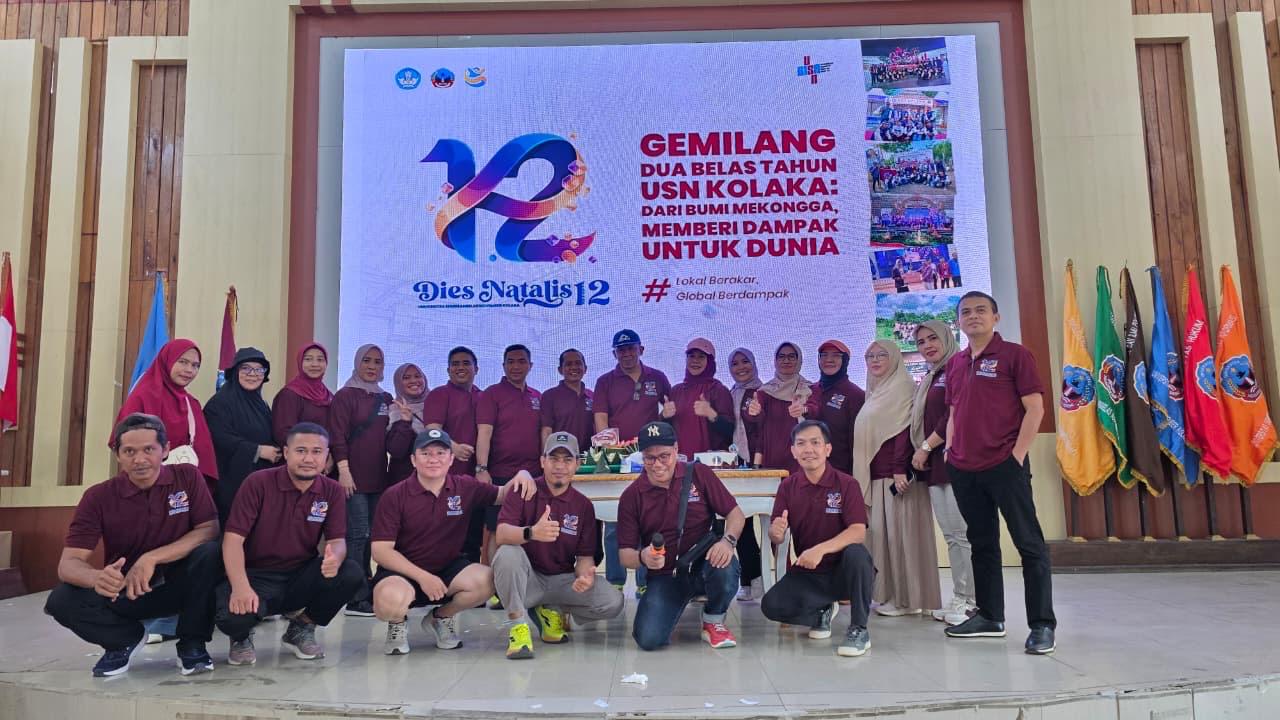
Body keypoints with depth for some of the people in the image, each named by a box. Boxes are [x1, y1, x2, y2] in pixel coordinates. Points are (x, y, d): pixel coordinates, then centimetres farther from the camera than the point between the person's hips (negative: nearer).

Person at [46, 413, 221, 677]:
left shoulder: (188, 477, -10)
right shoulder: (99, 497, -9)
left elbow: (209, 531, -16)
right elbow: (68, 563, -15)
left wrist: (151, 559, -28)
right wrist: (97, 577, -40)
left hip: (179, 584, -1)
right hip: (123, 591, 2)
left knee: (209, 553, -32)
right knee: (62, 601, -25)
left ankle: (192, 644, -10)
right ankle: (124, 640, 5)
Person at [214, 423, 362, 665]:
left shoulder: (333, 491, 0)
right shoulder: (258, 483, -10)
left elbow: (337, 540, -4)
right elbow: (233, 537, -15)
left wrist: (335, 558, -31)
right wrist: (240, 587, -30)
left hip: (302, 576, 3)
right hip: (257, 575, -3)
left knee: (351, 574, -24)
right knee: (233, 615, -35)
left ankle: (301, 629, 5)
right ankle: (242, 636, 10)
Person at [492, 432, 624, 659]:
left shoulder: (584, 506, 4)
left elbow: (585, 556, 3)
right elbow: (501, 534, -21)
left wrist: (586, 576, -23)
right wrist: (531, 533, -44)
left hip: (562, 581, 3)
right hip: (526, 579, -3)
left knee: (613, 601, -19)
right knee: (507, 553, -34)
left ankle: (552, 612, 6)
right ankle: (519, 625, -19)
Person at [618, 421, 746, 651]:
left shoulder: (699, 474, -2)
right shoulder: (631, 496, -1)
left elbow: (735, 514, 0)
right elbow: (625, 554, -1)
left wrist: (728, 541, -22)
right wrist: (642, 557, -25)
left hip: (704, 563, 0)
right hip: (664, 576, 0)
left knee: (725, 568, -36)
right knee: (648, 639, -22)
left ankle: (713, 622, -1)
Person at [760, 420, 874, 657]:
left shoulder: (846, 484, -11)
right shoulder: (788, 486, -1)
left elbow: (858, 532, -23)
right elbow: (776, 535, -4)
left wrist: (821, 549, -39)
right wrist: (776, 532, -30)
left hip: (843, 570, -3)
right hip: (807, 572, 3)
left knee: (856, 553, -36)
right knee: (771, 605, -20)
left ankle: (859, 629, -16)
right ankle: (822, 612, 13)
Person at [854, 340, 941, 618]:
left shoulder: (902, 387, -6)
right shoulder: (876, 393, 21)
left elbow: (904, 430, -16)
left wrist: (900, 470, -24)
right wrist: (863, 475, 19)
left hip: (895, 476, -9)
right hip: (875, 476, 9)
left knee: (899, 532, -6)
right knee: (880, 532, 8)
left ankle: (907, 598, 0)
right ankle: (890, 595, 14)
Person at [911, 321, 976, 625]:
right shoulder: (929, 380, 23)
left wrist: (925, 447, -9)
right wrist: (921, 454, 10)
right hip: (933, 465, 9)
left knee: (962, 534, -9)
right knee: (950, 535, 8)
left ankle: (971, 601, -3)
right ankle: (959, 598, 12)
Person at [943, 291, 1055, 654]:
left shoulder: (1014, 354, -2)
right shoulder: (955, 364, 14)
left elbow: (1034, 408, -6)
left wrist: (1018, 455, -12)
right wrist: (950, 450, 10)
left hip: (1005, 465, -6)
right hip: (964, 470, 6)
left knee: (1029, 543, -3)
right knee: (982, 543, 14)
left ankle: (1043, 624, 3)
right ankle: (989, 616, 24)